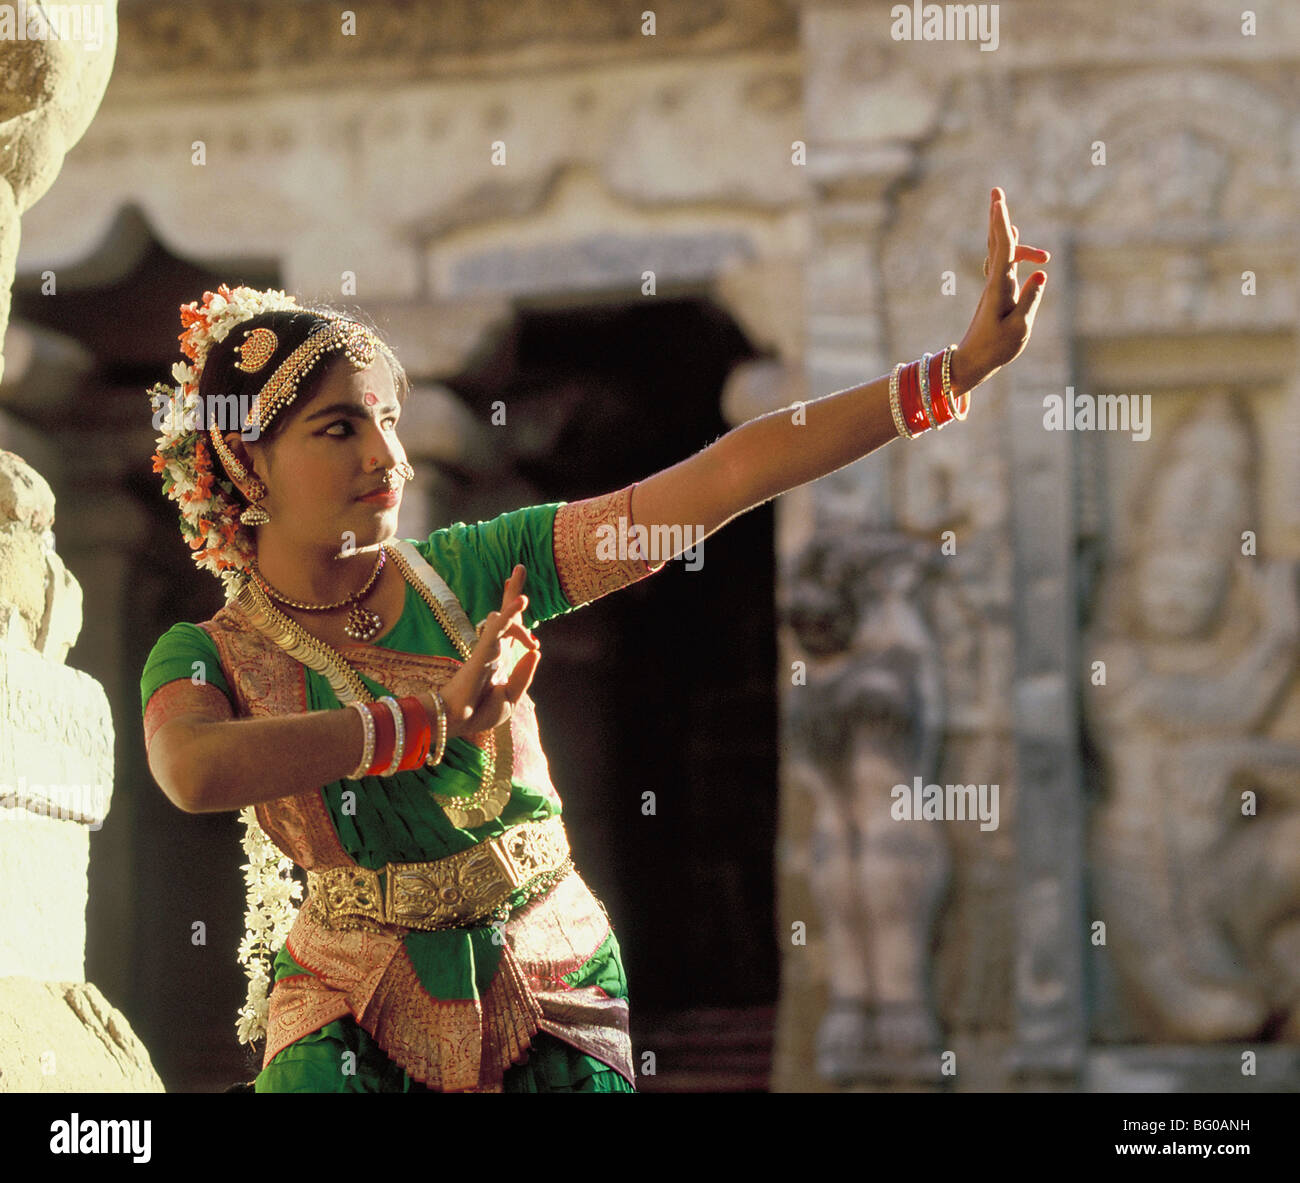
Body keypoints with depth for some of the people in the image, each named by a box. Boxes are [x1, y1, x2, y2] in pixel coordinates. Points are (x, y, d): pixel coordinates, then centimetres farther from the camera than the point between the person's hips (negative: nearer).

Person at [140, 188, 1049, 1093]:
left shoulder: (473, 572, -4)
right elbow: (194, 771, -32)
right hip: (353, 1017, -2)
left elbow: (729, 477, -8)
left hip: (549, 999, 2)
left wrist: (963, 366, -14)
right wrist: (437, 719, -30)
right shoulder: (208, 658, -7)